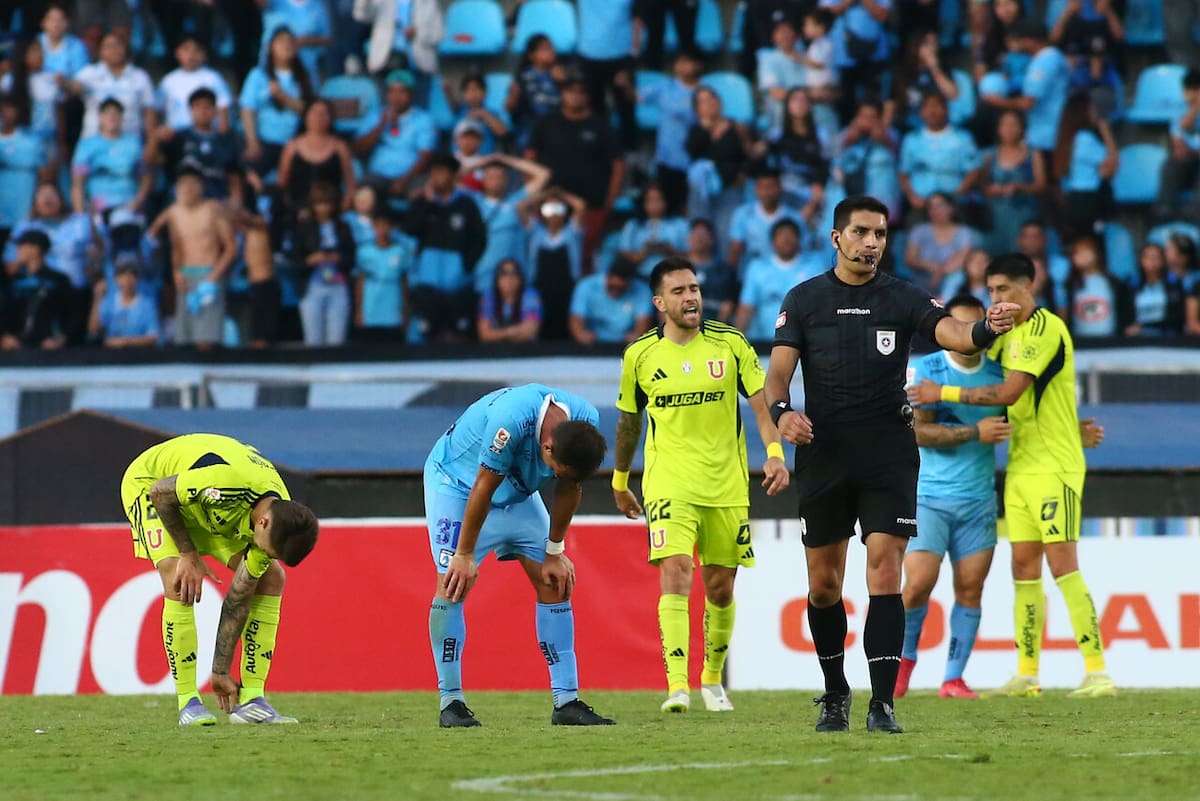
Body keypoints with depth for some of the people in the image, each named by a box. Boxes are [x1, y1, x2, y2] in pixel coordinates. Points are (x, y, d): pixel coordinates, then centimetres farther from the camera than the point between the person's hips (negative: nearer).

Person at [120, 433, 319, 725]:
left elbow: (239, 599, -14)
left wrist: (221, 672, -12)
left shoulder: (279, 522, -21)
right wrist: (188, 554, -22)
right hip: (149, 483, -6)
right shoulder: (227, 481, -43)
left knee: (272, 577, -5)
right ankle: (188, 701, -18)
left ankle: (251, 699, -3)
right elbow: (160, 492, -25)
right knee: (179, 583, -27)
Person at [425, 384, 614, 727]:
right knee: (452, 585, -17)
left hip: (517, 493, 6)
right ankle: (450, 702, -11)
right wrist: (464, 555, -21)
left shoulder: (585, 421, -21)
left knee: (555, 583, -3)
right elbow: (483, 489, -29)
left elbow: (569, 488, -5)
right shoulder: (511, 420, -40)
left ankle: (567, 701, -2)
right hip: (456, 481, -6)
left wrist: (555, 553, 0)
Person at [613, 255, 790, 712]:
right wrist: (620, 482, 23)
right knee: (675, 573, -19)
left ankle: (712, 680, 29)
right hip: (669, 482, -1)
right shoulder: (640, 355, 2)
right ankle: (677, 687, -26)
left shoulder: (730, 344, 0)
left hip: (726, 485, 1)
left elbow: (761, 402, -2)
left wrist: (775, 453, -18)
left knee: (720, 588, 8)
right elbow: (628, 421, 15)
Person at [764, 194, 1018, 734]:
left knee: (884, 571, -12)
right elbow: (778, 370, 2)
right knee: (824, 583, 6)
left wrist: (985, 330, -36)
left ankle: (882, 704, -13)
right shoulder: (804, 300, 6)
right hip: (823, 455, 1)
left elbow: (950, 333, -13)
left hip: (889, 456, -1)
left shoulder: (903, 299, 3)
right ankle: (835, 694, 25)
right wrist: (782, 411, -20)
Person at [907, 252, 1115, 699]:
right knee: (1024, 568, 6)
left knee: (1063, 565, -13)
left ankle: (1097, 672, -13)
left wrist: (943, 393, -16)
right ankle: (1026, 675, 9)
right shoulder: (1009, 334, 14)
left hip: (1054, 465, -9)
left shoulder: (1046, 329, -14)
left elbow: (1009, 393, -21)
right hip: (1019, 468, 9)